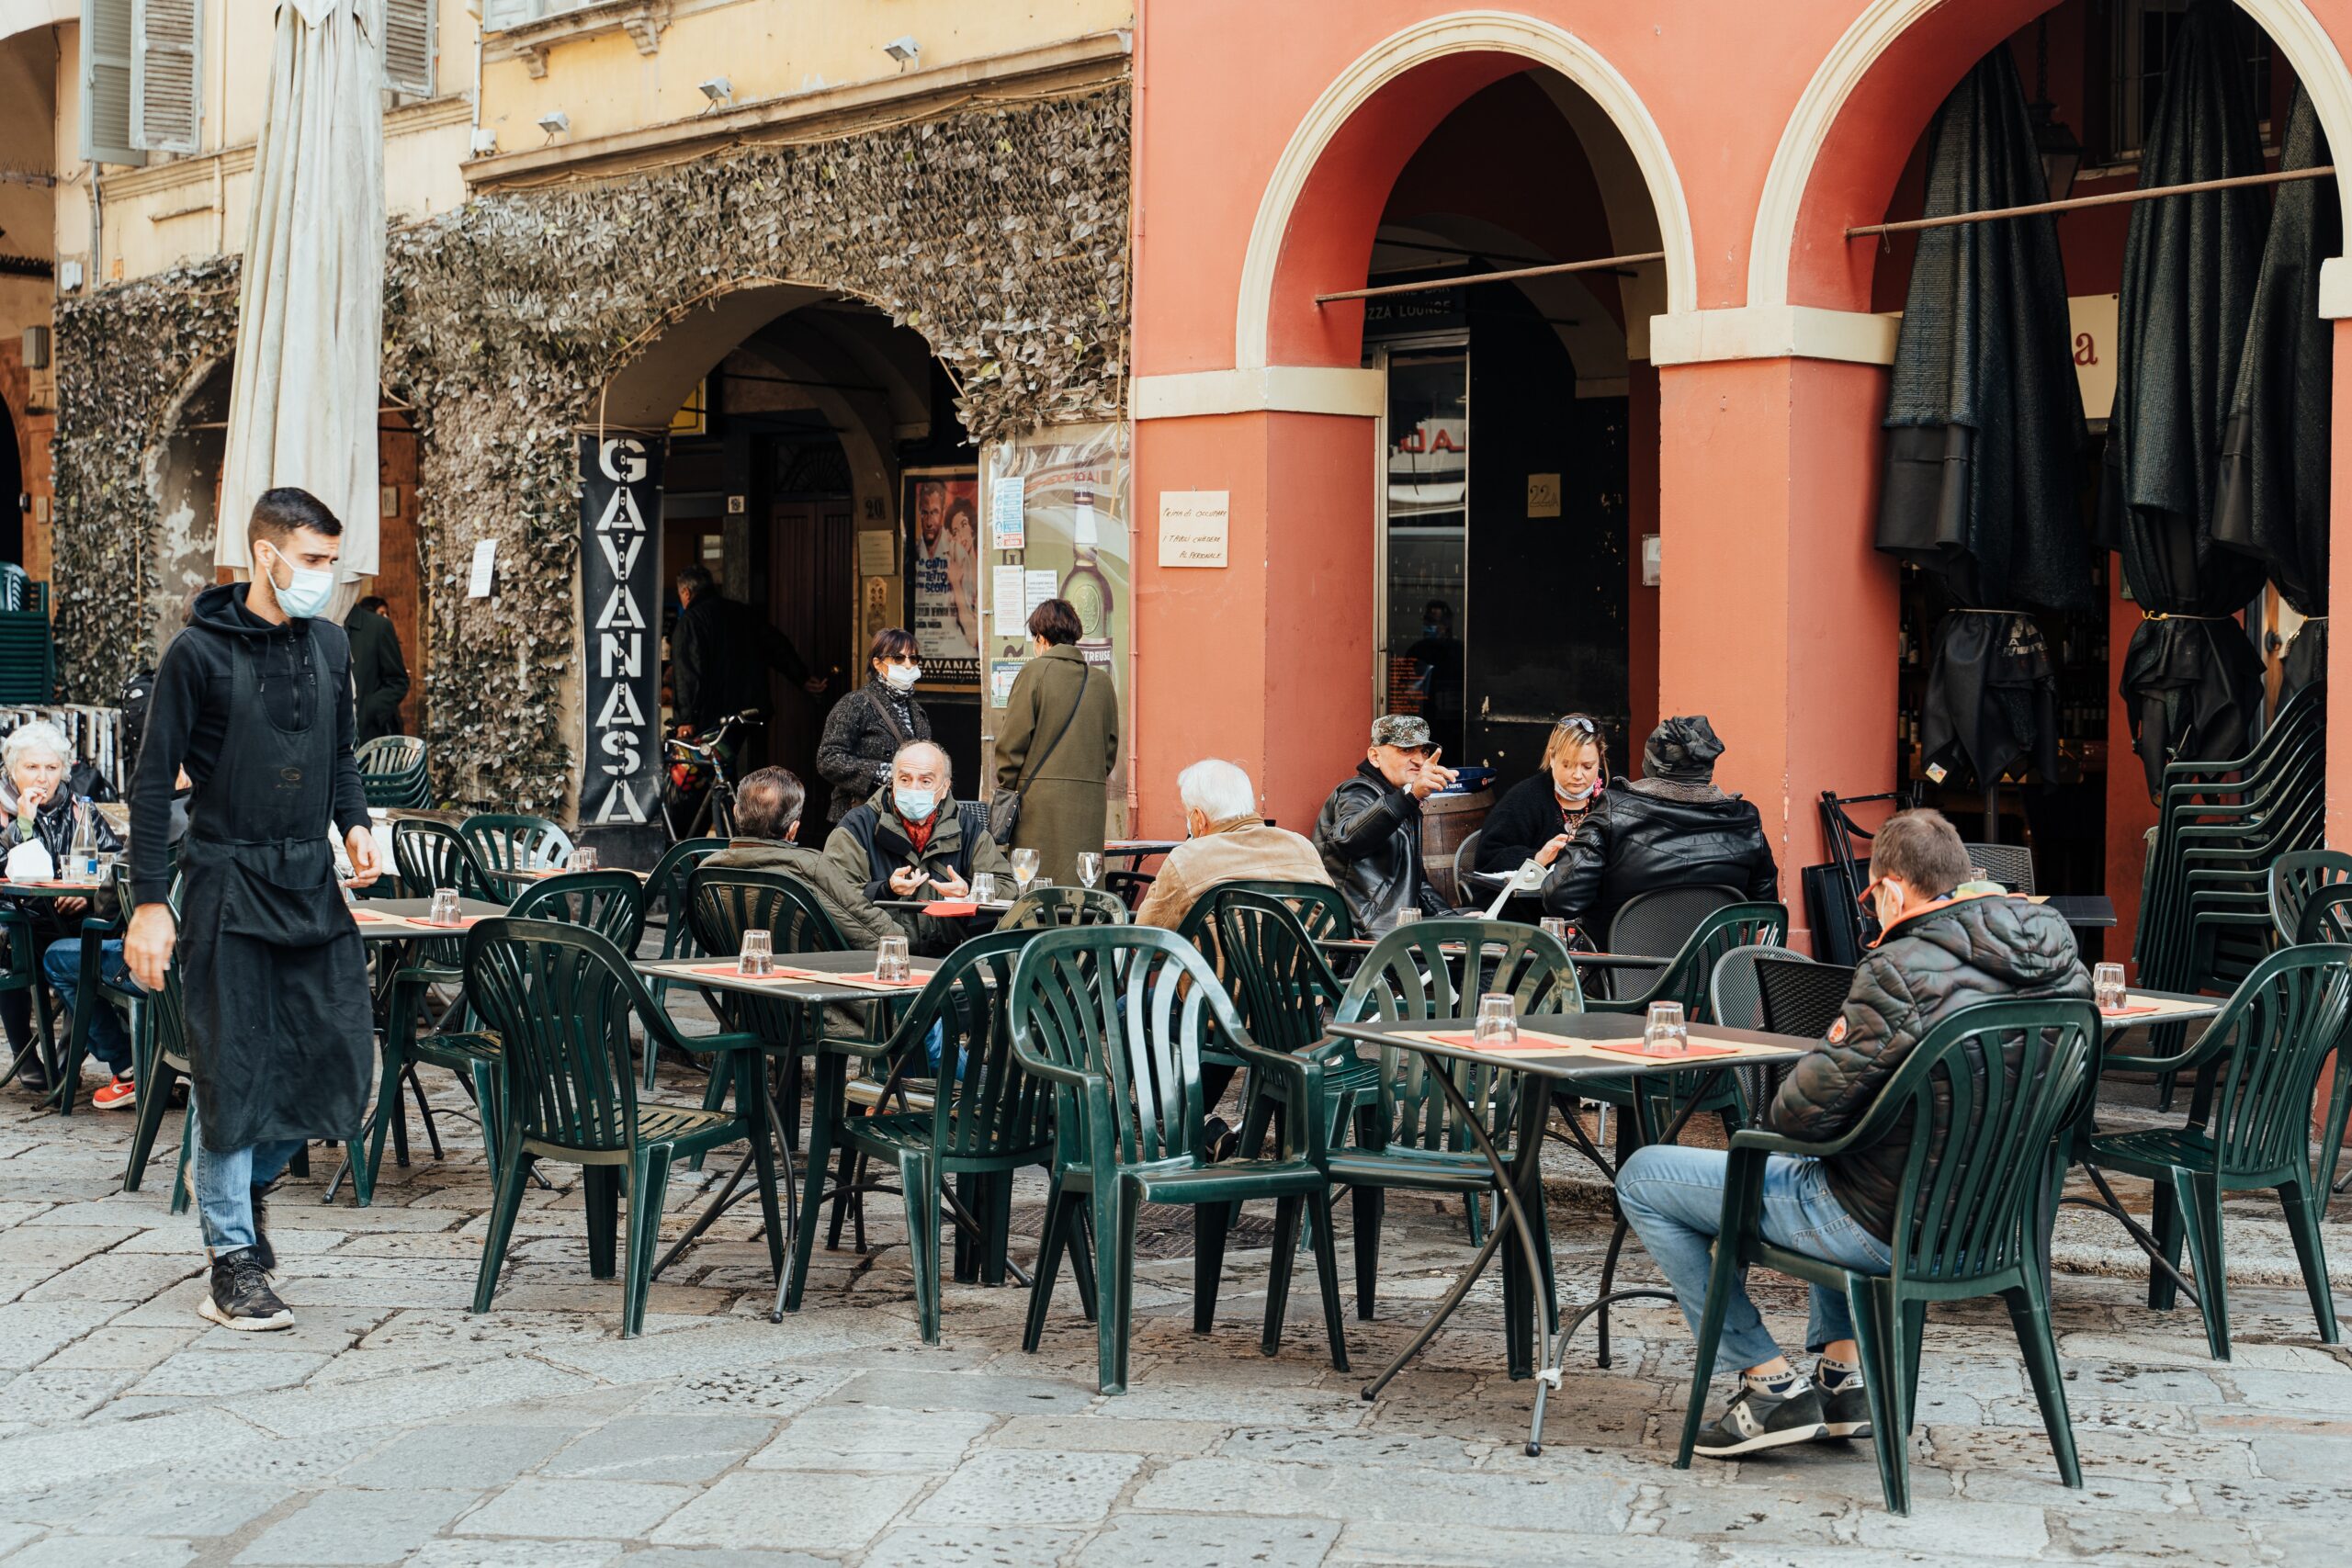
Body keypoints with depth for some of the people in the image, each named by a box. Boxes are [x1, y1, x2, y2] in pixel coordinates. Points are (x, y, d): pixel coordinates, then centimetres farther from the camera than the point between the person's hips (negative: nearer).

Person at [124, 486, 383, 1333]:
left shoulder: (330, 645, 10)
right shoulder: (200, 651, -7)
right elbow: (153, 783, -6)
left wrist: (354, 823, 3)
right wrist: (149, 903, -11)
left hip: (312, 884, 5)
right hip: (228, 888, -5)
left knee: (343, 1064, 2)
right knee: (234, 1073, -2)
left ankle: (247, 1176, 29)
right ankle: (233, 1263, 8)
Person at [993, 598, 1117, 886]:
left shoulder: (1034, 672, -4)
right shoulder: (1101, 680, 8)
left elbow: (1012, 742, -5)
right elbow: (1111, 747, 14)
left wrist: (1005, 791, 4)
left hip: (1041, 799, -4)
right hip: (1090, 803, 4)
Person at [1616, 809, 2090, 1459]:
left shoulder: (1903, 971, -26)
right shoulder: (2059, 952, -1)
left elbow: (1802, 1115, -22)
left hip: (1887, 1228, -8)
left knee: (1641, 1179, 5)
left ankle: (1774, 1385, 7)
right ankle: (1844, 1376, 29)